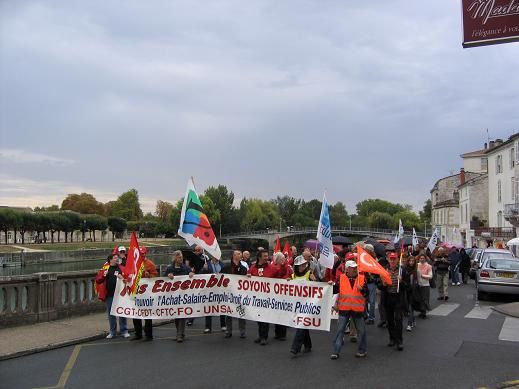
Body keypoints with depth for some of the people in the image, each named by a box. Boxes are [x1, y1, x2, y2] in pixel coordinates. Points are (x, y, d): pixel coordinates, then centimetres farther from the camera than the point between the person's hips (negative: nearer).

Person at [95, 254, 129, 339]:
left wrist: (122, 277, -21)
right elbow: (98, 280, 5)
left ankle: (124, 331, 13)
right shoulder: (105, 269, 6)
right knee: (111, 313, 10)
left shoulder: (121, 268, 3)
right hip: (109, 295, 2)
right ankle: (112, 332, 22)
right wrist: (104, 275, -12)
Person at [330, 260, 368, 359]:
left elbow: (366, 293, 0)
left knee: (361, 330, 9)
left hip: (358, 309, 0)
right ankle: (336, 351, 7)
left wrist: (362, 289, -17)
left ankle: (362, 350, 26)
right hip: (344, 309, 0)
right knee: (340, 330, 1)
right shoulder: (341, 278, 0)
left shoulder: (362, 278, 1)